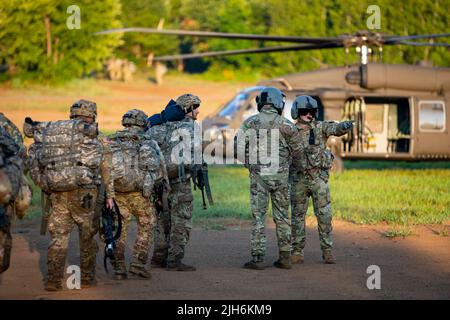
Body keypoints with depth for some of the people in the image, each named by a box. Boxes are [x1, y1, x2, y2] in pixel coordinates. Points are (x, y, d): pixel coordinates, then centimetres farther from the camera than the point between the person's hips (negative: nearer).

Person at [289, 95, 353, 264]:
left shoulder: (321, 127, -3)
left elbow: (336, 129, -22)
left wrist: (346, 126, -45)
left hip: (319, 178, -1)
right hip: (298, 179, 1)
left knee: (324, 215, -3)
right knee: (298, 216, 5)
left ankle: (327, 251, 4)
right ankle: (297, 252, 13)